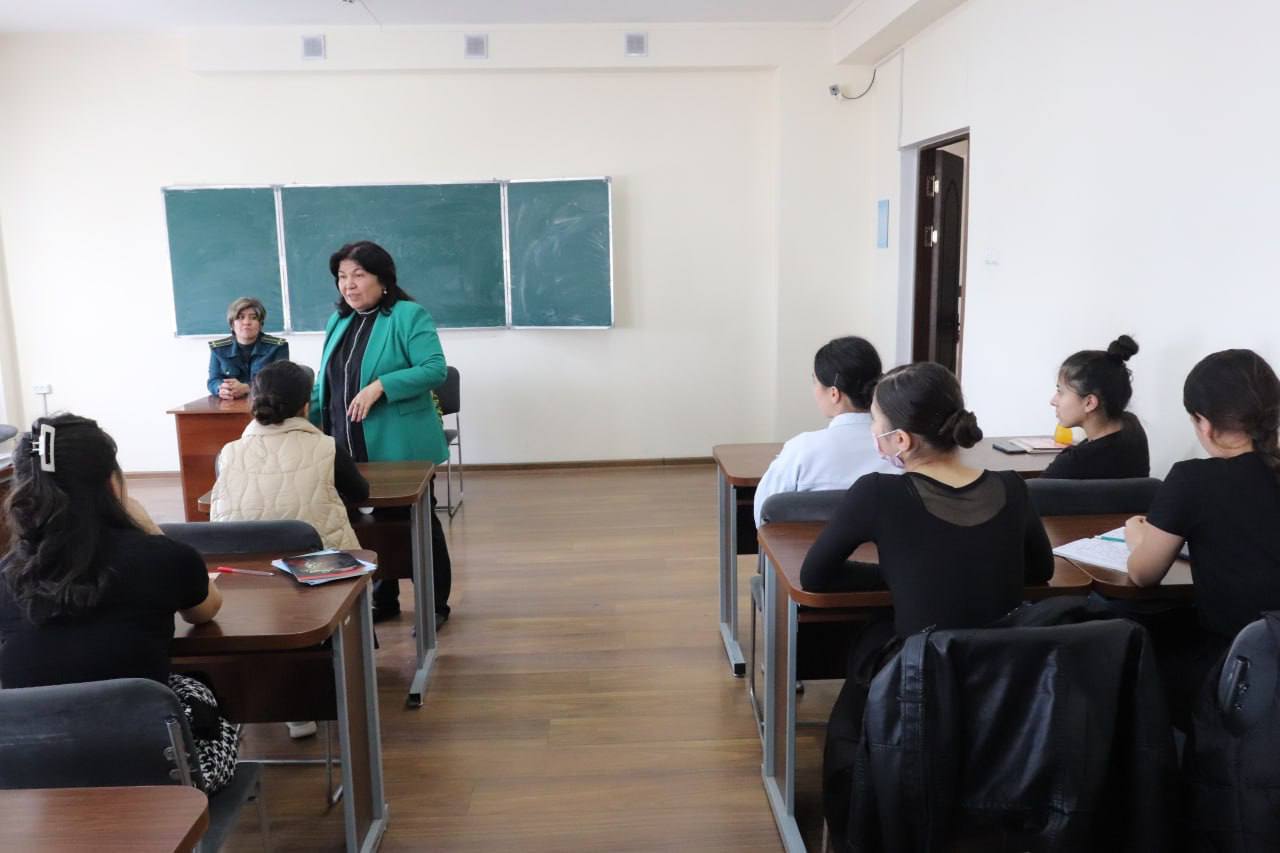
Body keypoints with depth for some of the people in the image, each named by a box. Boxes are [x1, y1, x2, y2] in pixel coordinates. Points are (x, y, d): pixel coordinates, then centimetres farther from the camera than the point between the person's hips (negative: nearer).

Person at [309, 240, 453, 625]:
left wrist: (380, 386, -26)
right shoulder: (337, 321, 12)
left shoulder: (409, 316, -9)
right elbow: (325, 382, 16)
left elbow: (435, 370, -18)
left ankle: (436, 605, 19)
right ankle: (383, 601, 31)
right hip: (351, 449, 6)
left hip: (399, 448, -6)